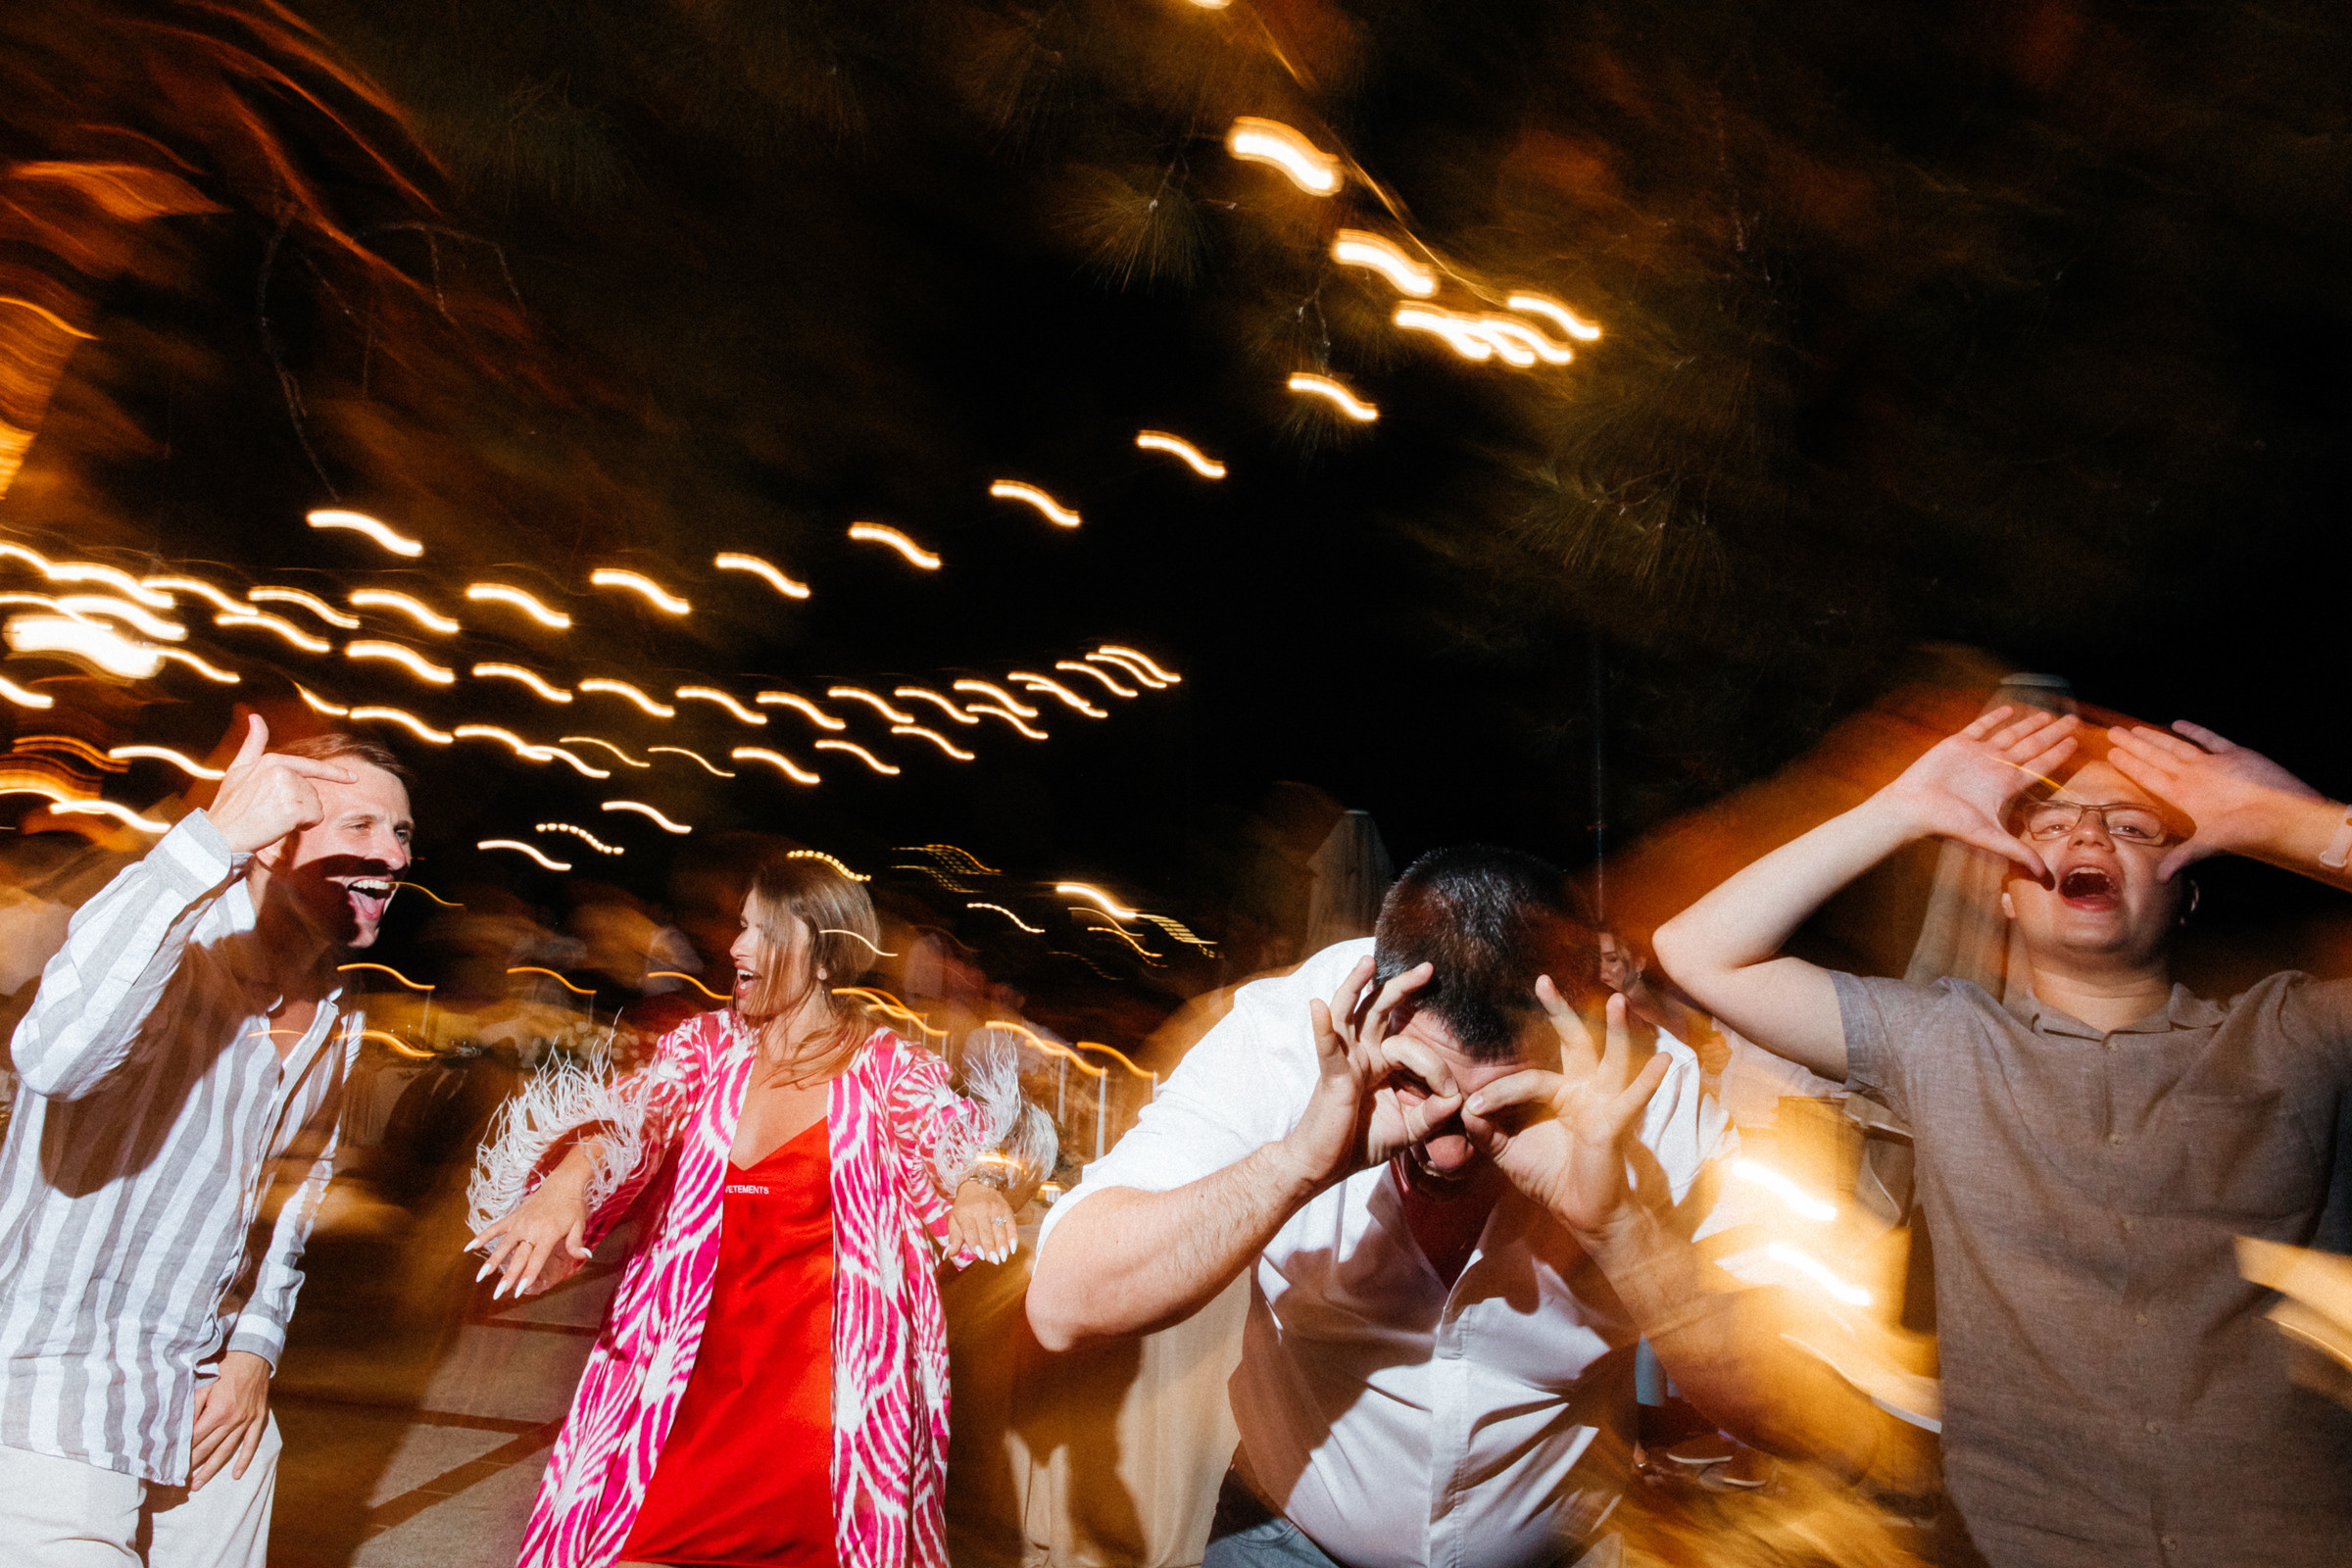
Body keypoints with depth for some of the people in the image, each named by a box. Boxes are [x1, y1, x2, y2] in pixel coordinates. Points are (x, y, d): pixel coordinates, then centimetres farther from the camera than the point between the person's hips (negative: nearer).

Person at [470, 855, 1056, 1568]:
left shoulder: (888, 1069, -1)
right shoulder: (705, 1044, 5)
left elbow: (956, 1134, -8)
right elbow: (631, 1115, -8)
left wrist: (978, 1185, -32)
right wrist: (568, 1180, -29)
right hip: (689, 1376, 2)